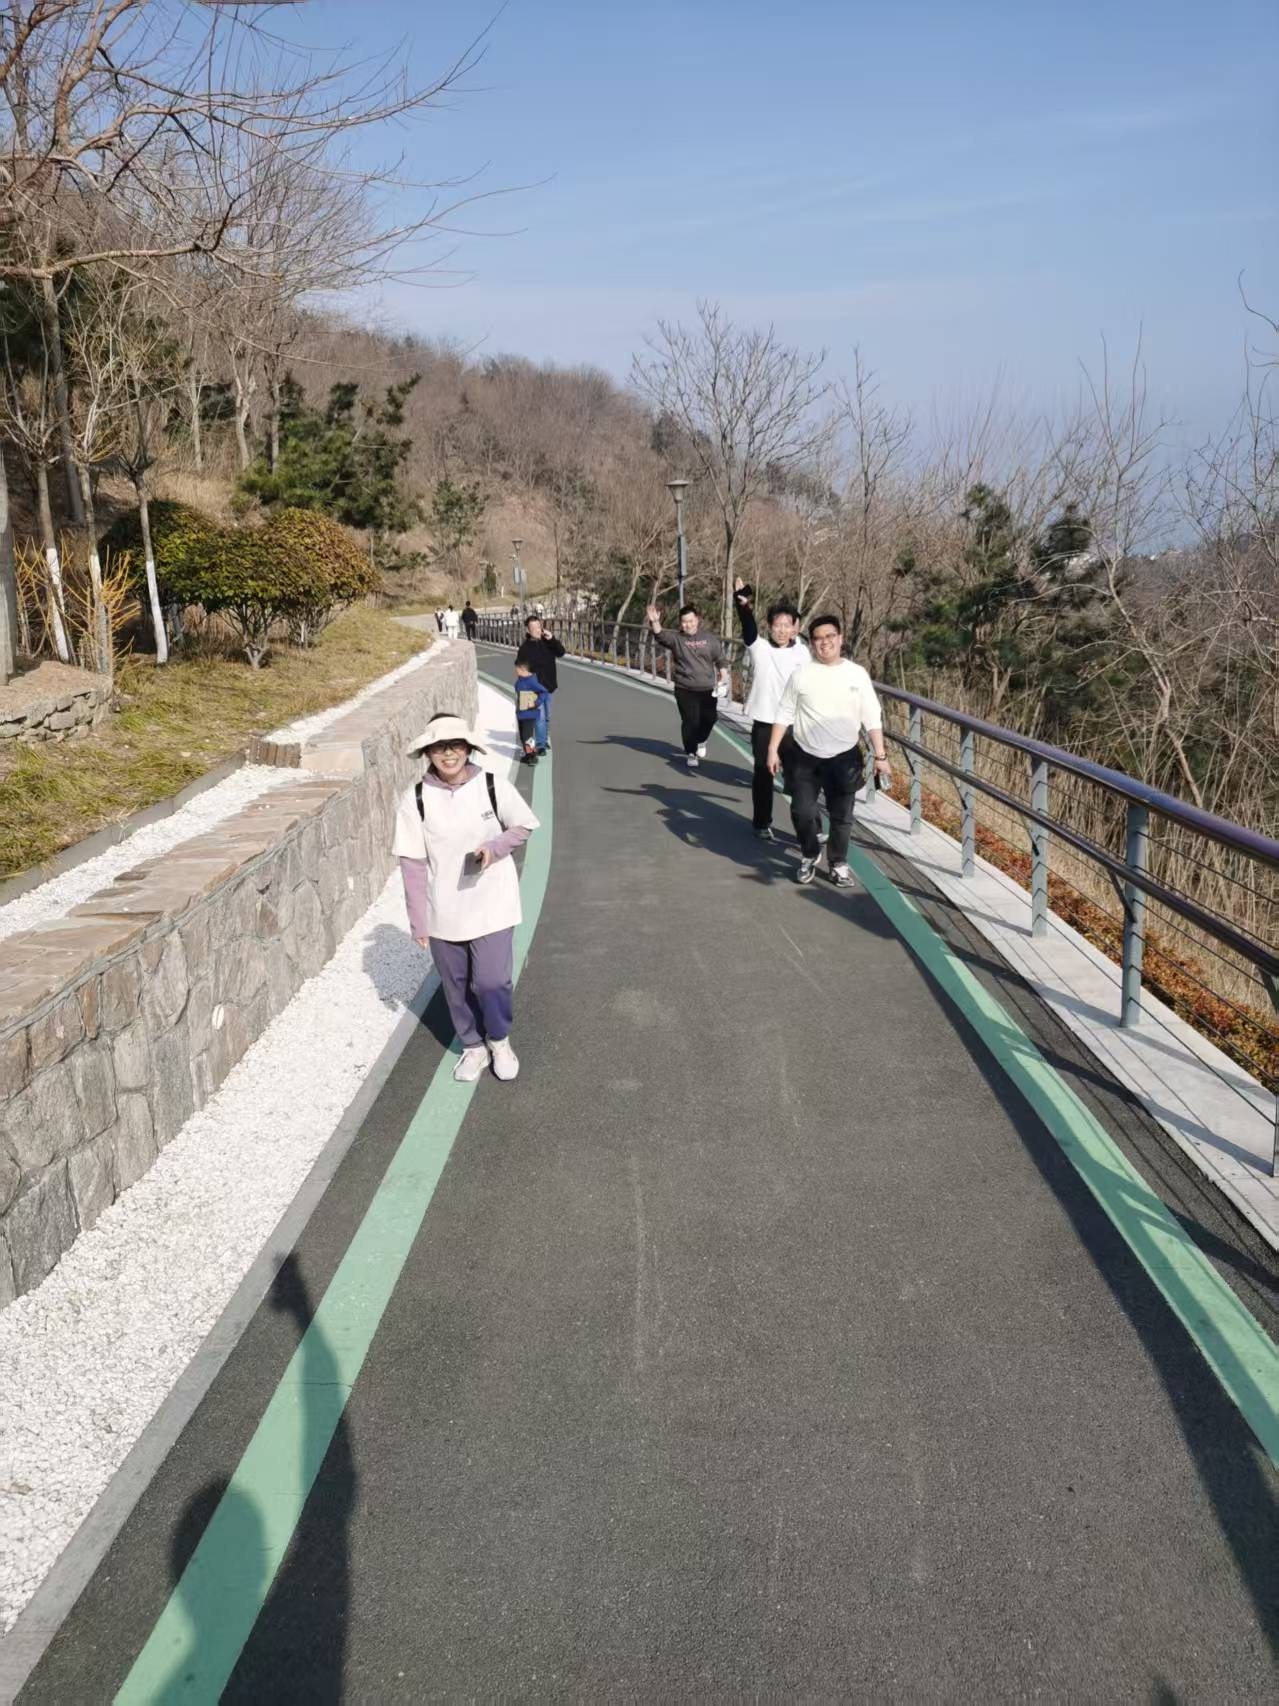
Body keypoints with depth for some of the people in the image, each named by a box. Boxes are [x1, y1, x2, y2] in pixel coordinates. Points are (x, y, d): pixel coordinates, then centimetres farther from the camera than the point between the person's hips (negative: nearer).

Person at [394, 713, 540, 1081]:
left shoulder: (493, 786, -10)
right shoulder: (416, 799, -10)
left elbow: (524, 826, 4)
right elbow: (411, 862, -6)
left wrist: (495, 847, -17)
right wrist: (417, 920, -5)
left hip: (491, 906, -1)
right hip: (443, 912, 1)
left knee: (493, 981, -2)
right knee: (456, 985, 14)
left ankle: (499, 1040, 29)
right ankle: (473, 1046, 38)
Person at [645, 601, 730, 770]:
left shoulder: (710, 639, 3)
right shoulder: (676, 639, -4)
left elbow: (721, 660, 9)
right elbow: (661, 635, -23)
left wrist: (723, 678, 0)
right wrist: (655, 622, -42)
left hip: (708, 689, 2)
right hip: (685, 690, -2)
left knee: (709, 719, 10)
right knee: (690, 722, -2)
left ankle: (701, 741, 40)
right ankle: (691, 753, 13)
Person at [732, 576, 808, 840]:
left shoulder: (802, 653, 1)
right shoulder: (759, 648, -5)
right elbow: (749, 628, -24)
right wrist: (743, 604, -42)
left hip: (793, 725, 1)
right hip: (764, 724, -1)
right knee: (763, 775, 10)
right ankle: (762, 823, 24)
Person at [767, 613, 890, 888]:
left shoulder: (857, 674, -2)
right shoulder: (801, 675, -3)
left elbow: (872, 718, 0)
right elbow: (784, 715, 1)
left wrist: (880, 756, -3)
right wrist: (773, 749, -4)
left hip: (844, 758, 0)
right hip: (805, 757, 0)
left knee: (841, 816, 7)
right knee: (802, 812, 0)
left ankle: (838, 863, 26)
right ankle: (809, 856, 26)